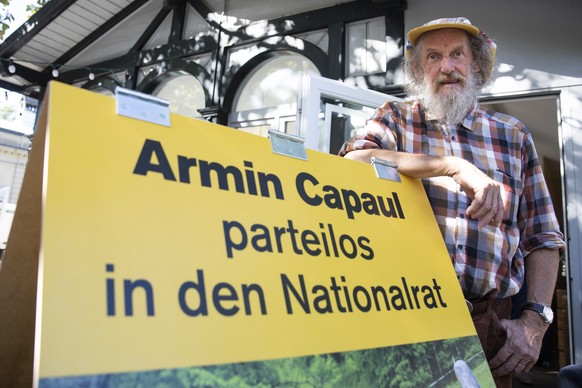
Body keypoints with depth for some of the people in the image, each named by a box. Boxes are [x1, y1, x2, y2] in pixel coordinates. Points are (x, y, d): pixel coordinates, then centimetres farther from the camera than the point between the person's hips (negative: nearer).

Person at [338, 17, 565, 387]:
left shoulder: (513, 134, 11)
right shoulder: (396, 117, 6)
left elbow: (543, 238, 12)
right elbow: (353, 161, -17)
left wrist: (535, 319, -1)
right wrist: (455, 167, -23)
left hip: (490, 320, 3)